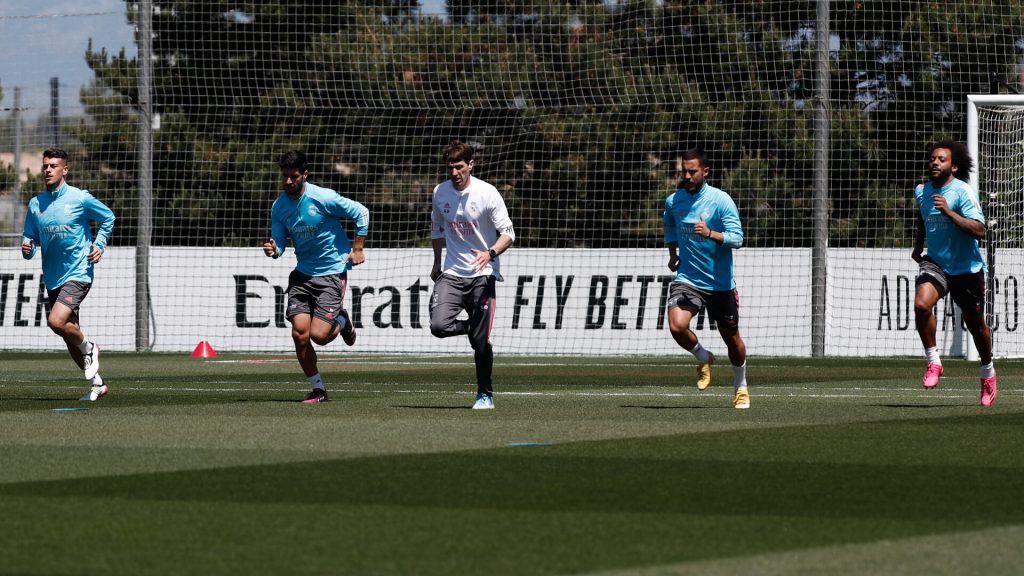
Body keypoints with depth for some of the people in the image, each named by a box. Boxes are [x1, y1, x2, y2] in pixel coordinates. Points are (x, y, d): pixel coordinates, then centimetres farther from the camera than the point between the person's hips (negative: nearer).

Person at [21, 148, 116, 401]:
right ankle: (97, 383, 25)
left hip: (77, 274, -6)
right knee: (70, 335, 11)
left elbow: (108, 218, 8)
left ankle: (88, 348, 4)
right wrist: (27, 249, -12)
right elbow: (30, 237, 11)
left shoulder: (80, 198, -7)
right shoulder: (35, 204, 5)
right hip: (53, 279, 6)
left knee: (56, 321, -25)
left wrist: (99, 245, -4)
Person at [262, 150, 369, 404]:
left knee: (318, 335, -14)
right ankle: (318, 390, 9)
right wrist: (273, 250, -19)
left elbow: (361, 213, -6)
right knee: (299, 333, -8)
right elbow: (279, 242, 5)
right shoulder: (279, 207, -1)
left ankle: (341, 322, 23)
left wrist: (357, 249, -4)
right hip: (302, 274, 5)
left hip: (332, 273, -5)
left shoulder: (323, 198, -16)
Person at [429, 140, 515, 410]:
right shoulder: (440, 192, 3)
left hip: (482, 275, -3)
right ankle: (474, 327, 13)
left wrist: (491, 253, -28)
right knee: (438, 325, -19)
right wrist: (437, 262, 24)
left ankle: (485, 394, 14)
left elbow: (508, 233, -9)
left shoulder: (487, 193, -10)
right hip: (451, 273, 3)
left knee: (481, 341, -6)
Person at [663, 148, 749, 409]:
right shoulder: (673, 201, 1)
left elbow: (737, 238, -18)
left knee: (732, 338, 9)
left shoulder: (721, 201, -11)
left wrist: (710, 234, -33)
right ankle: (703, 358, 9)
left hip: (720, 283, -2)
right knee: (677, 326, -24)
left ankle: (741, 388, 35)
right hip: (687, 278, 2)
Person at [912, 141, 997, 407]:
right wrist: (918, 245, 18)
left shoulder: (963, 193, -17)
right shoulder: (922, 192, 2)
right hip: (935, 263, 4)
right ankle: (933, 362, -10)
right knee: (921, 304, -25)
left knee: (976, 325, 9)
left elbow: (979, 230, -28)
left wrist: (949, 212, -35)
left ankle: (988, 372, 35)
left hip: (967, 268, -4)